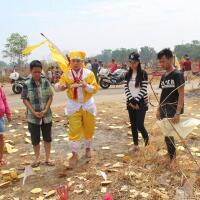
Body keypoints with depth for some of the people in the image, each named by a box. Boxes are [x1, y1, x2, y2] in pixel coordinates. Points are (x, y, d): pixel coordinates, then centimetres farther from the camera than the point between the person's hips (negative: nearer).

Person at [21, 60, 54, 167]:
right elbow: (25, 100, -6)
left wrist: (45, 110, -12)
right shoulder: (26, 84, -8)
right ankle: (37, 158, 27)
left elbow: (50, 97, -1)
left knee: (47, 137, 10)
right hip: (33, 116, -1)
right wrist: (34, 112, -15)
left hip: (46, 115, 1)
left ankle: (48, 158, 25)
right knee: (35, 138, 10)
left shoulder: (46, 82, -3)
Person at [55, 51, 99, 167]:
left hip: (88, 105, 1)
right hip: (74, 106, -1)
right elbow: (57, 88, -11)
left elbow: (95, 88, -11)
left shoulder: (89, 73, -7)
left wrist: (86, 85, -30)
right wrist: (61, 86, -34)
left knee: (89, 129, 14)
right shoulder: (66, 74, -6)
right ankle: (75, 155, 8)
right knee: (74, 131, -2)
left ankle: (88, 148, 36)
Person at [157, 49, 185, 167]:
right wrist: (159, 109, 15)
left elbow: (181, 94, -17)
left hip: (173, 109, -7)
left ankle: (173, 157, 10)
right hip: (164, 110, 7)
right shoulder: (164, 76, 10)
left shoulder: (178, 75, -12)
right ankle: (170, 154, 27)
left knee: (169, 133, -7)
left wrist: (178, 113, -24)